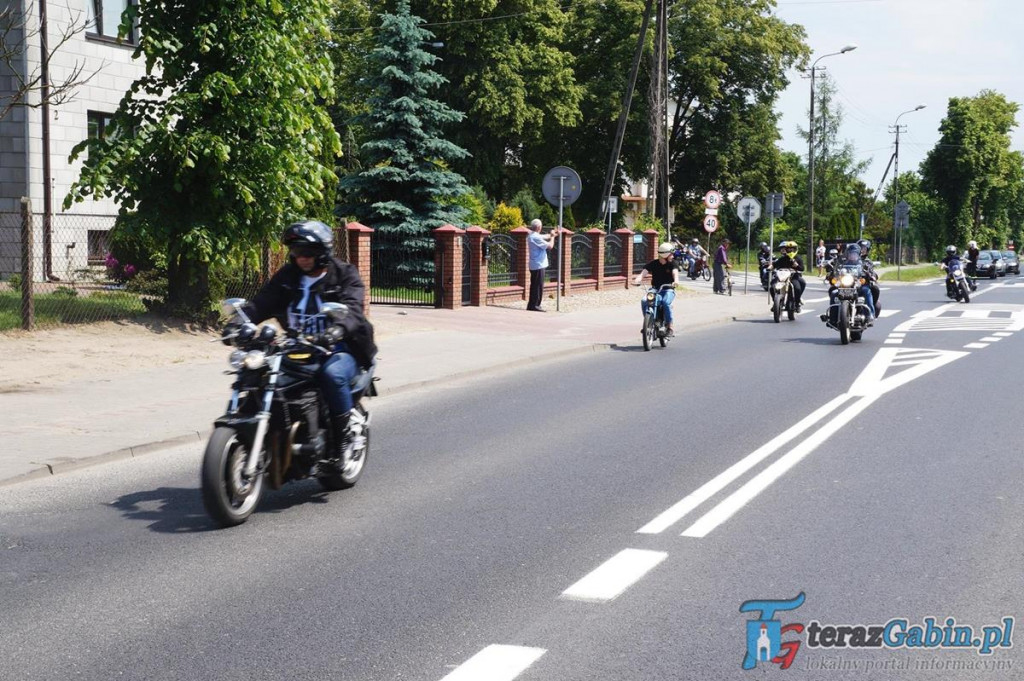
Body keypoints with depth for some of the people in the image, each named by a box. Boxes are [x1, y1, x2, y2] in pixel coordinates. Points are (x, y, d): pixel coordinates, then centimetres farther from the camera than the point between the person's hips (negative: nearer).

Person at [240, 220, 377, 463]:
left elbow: (352, 309, -20)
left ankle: (343, 436, -18)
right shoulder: (287, 277, 11)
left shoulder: (345, 275, -2)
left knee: (332, 374, -37)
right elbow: (261, 303, 0)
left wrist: (337, 330, -43)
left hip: (340, 349, -5)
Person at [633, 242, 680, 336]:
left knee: (666, 302, -34)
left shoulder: (672, 263, 0)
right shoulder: (653, 264, 3)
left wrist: (676, 280, -44)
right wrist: (637, 279, -34)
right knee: (644, 301, -27)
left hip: (668, 290, -2)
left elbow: (675, 272, -20)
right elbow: (644, 272, -11)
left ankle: (670, 327, -26)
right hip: (655, 290, 2)